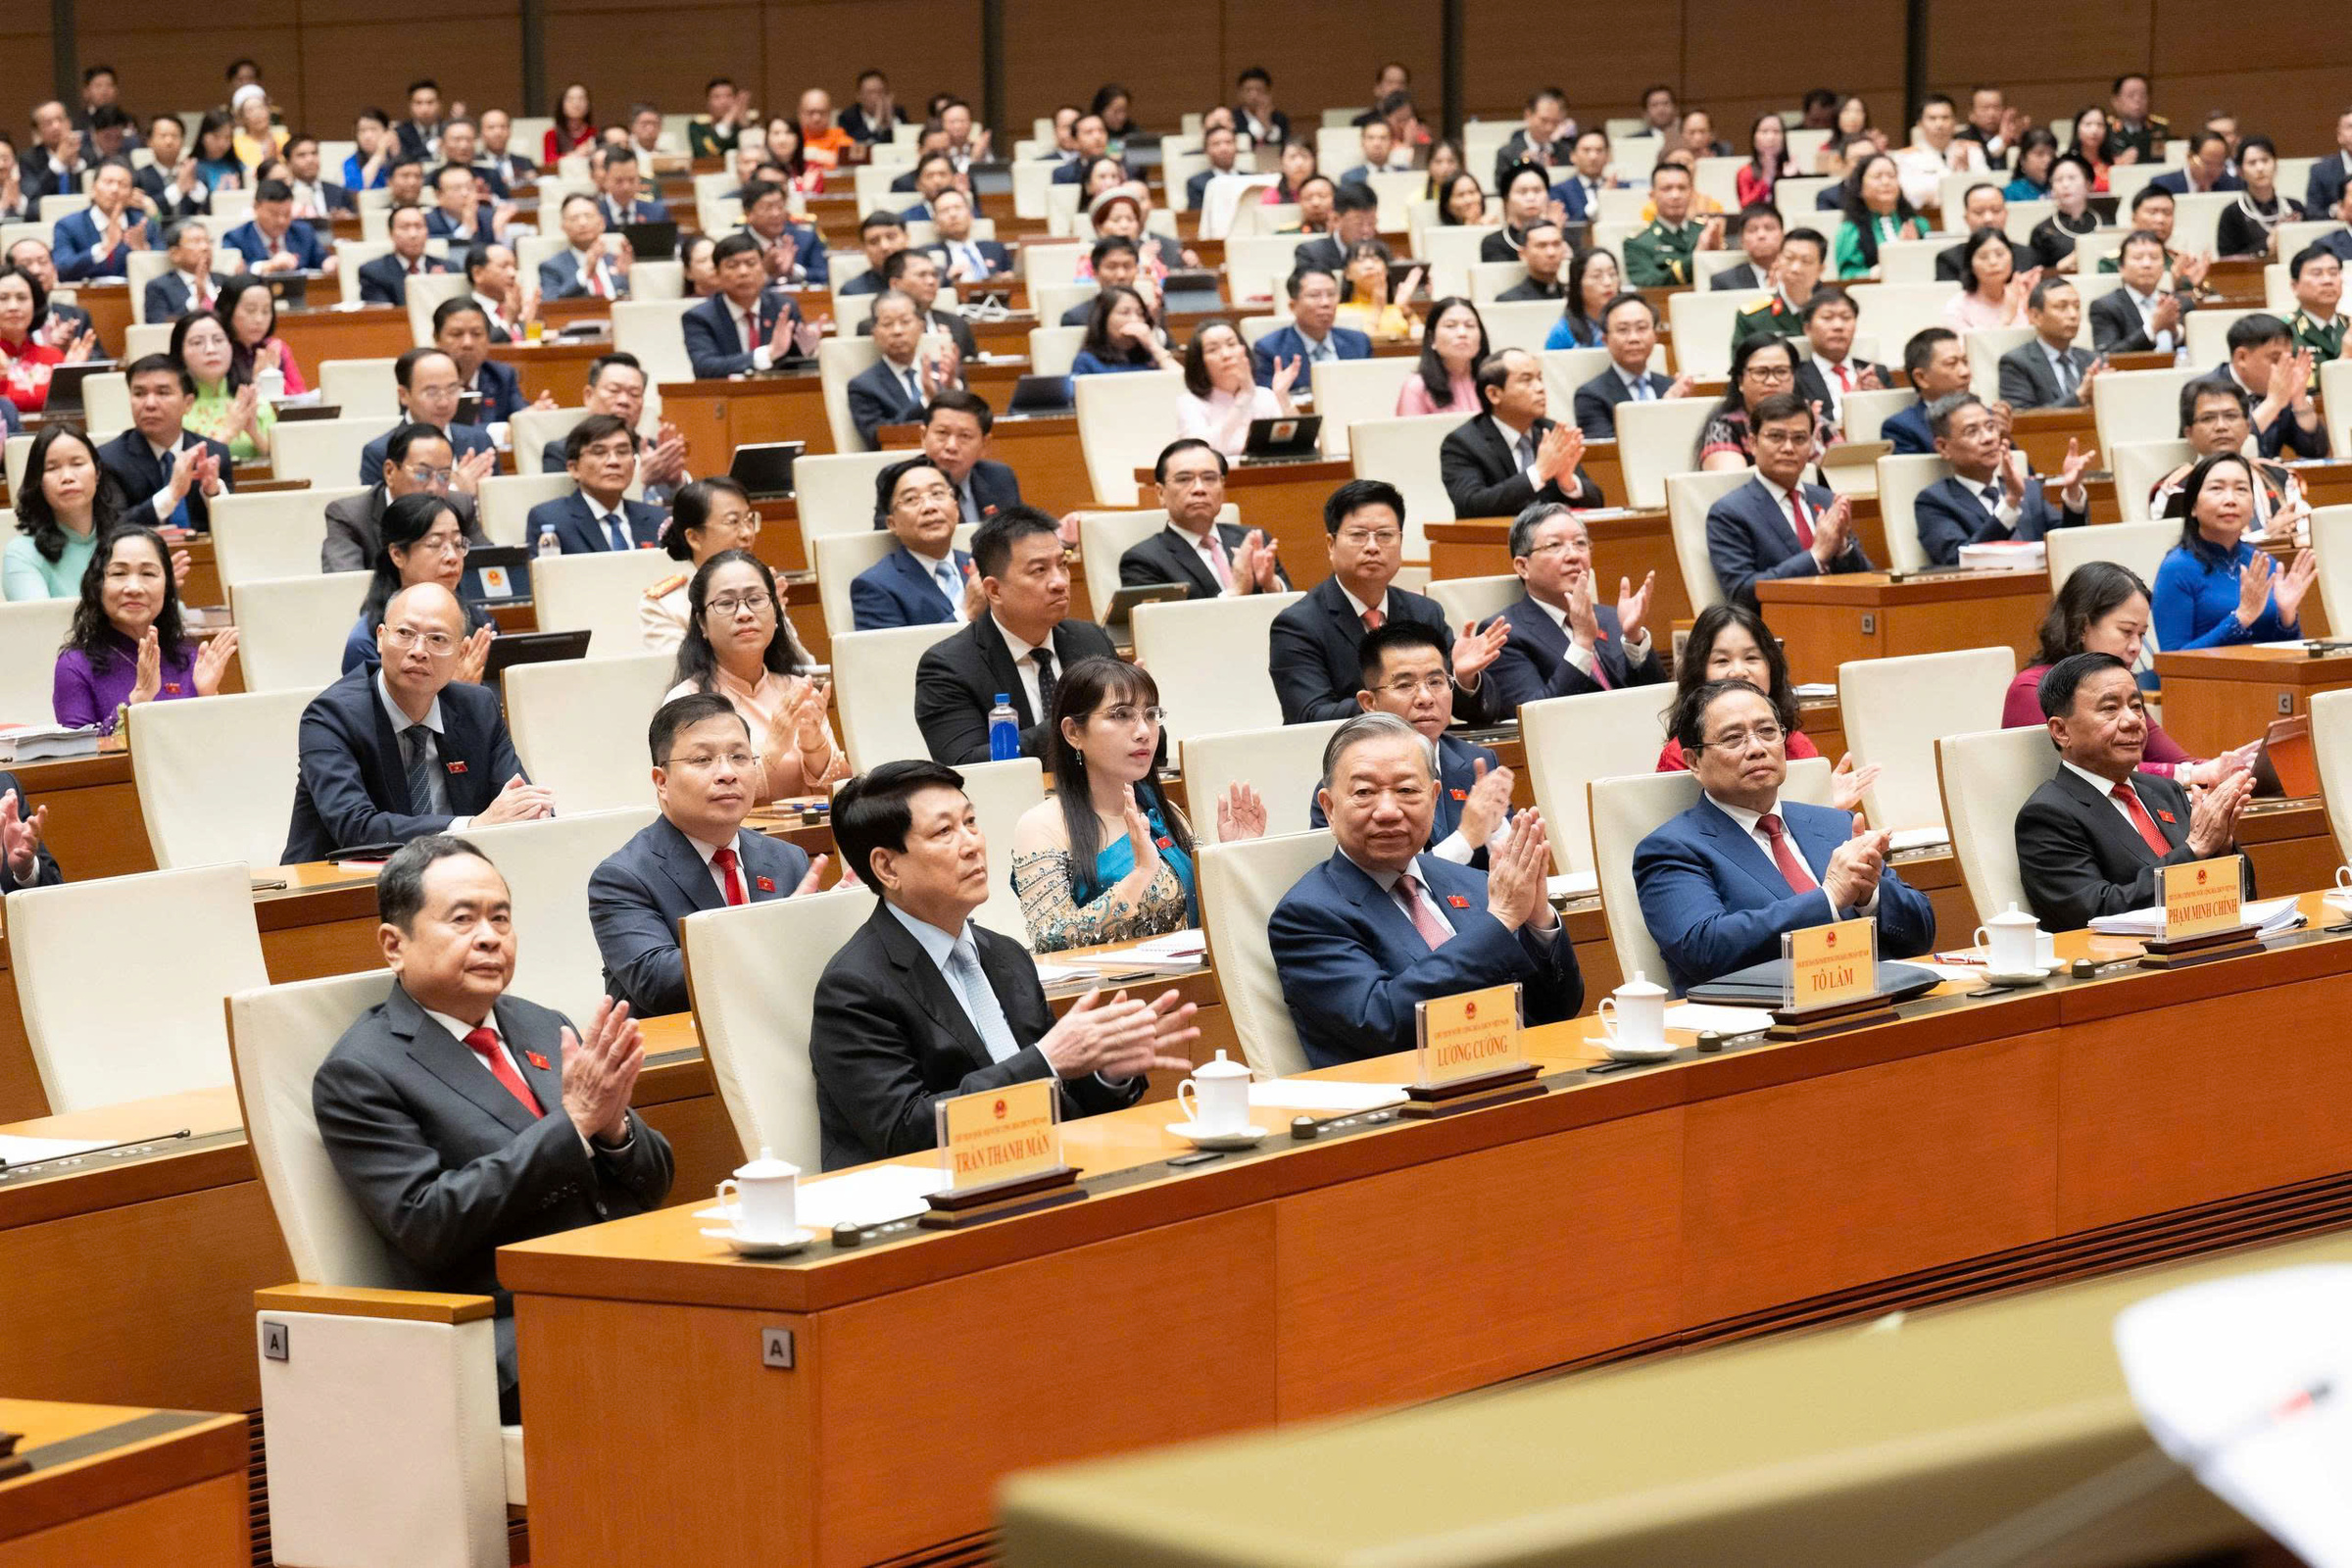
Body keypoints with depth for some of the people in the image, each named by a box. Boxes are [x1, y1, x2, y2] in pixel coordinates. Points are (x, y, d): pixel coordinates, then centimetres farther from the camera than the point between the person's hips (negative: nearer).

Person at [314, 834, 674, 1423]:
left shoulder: (544, 1030, 20)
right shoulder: (359, 1074, 0)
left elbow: (650, 1187, 19)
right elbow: (426, 1226, -13)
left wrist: (612, 1123, -5)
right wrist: (573, 1122, -15)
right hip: (513, 1343, -7)